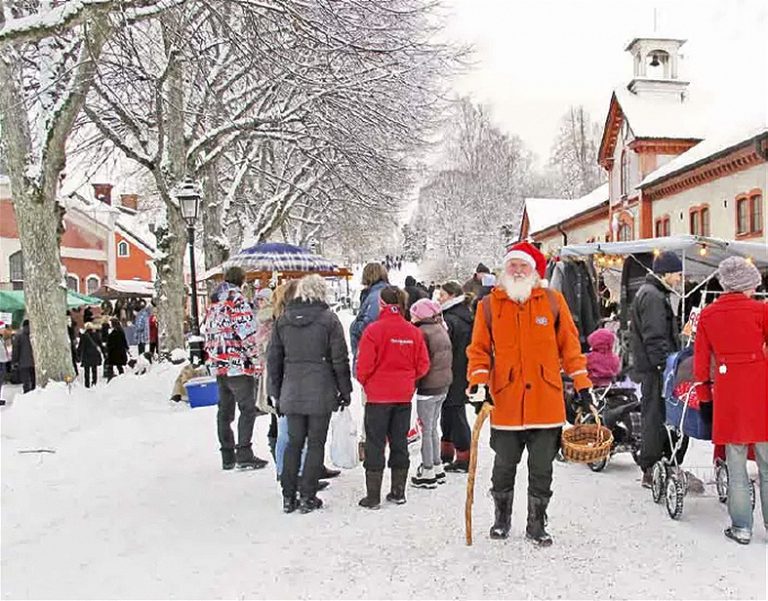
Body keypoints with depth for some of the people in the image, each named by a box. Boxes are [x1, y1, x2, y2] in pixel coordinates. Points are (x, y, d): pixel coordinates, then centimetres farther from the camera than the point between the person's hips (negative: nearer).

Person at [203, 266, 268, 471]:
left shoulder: (214, 304, 16)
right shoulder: (237, 301, -10)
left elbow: (209, 334, 20)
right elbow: (248, 333, -17)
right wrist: (257, 357, -10)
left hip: (218, 364, 8)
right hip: (238, 364, -8)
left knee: (225, 411, 11)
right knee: (248, 408, -3)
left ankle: (227, 457, 16)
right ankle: (244, 455, -6)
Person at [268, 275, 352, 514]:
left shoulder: (283, 320, 5)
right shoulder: (328, 319, -6)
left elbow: (273, 359, 8)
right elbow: (340, 359, -7)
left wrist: (276, 393, 15)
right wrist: (345, 390, 3)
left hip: (291, 393, 4)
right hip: (321, 393, -3)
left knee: (293, 442, 13)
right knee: (316, 444, 6)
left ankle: (289, 497, 16)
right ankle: (307, 497, 9)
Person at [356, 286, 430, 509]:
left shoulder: (373, 330, -15)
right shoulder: (413, 332, -1)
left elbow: (364, 365, -13)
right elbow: (423, 365, 2)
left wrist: (364, 382, 6)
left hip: (378, 395, -4)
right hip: (404, 396, 4)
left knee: (375, 443, 3)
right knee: (399, 441, 14)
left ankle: (373, 496, 5)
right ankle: (398, 492, 21)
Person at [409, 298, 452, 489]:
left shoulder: (423, 332, -17)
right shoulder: (442, 329, 9)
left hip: (428, 386, -8)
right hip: (443, 384, 8)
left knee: (426, 430, 1)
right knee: (433, 428, 19)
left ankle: (428, 473, 7)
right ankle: (437, 468, 25)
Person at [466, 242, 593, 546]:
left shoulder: (553, 300, 3)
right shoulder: (489, 305, 2)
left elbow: (569, 344, 7)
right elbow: (479, 349, 3)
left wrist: (582, 384, 6)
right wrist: (480, 383, -11)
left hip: (546, 402, 0)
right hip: (505, 403, 0)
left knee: (541, 470, 9)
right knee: (504, 467, 12)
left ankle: (536, 525, 26)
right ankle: (502, 519, 33)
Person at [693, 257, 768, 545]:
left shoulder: (707, 315, 3)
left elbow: (701, 361, 6)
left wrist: (706, 390, 15)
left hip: (727, 390, 2)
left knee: (736, 465, 9)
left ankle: (741, 527, 13)